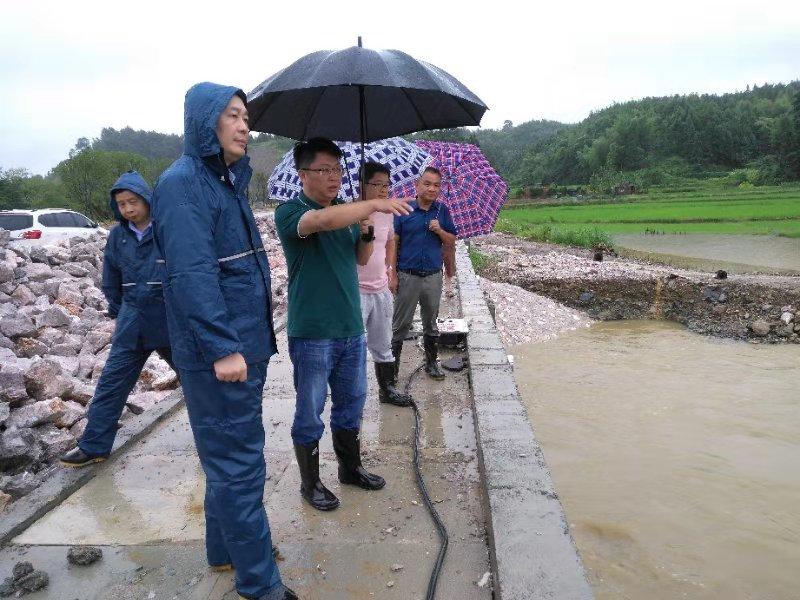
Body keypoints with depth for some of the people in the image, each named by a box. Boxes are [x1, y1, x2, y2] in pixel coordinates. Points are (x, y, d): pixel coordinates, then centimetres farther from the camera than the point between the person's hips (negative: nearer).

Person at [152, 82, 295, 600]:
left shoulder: (230, 181, 15)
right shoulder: (182, 182, -13)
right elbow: (192, 274, -21)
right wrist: (222, 348, -24)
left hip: (246, 344, 9)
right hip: (218, 351, -9)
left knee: (231, 453, 19)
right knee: (238, 461, -1)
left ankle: (226, 547, 36)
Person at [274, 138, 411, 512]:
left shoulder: (345, 212, 10)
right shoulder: (289, 212, -11)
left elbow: (362, 259, 17)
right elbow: (321, 220, -34)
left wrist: (367, 232, -2)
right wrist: (373, 204, -38)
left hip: (351, 328, 7)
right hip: (311, 334, -7)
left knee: (351, 404, 19)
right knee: (309, 413, 7)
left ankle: (351, 467, 38)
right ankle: (310, 483, 25)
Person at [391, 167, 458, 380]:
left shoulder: (442, 211, 4)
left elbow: (451, 241, 7)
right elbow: (393, 243, -4)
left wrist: (439, 230, -13)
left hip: (433, 276, 3)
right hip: (407, 276, -2)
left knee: (431, 323, 15)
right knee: (400, 324, 4)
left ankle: (431, 363, 28)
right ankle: (393, 364, 15)